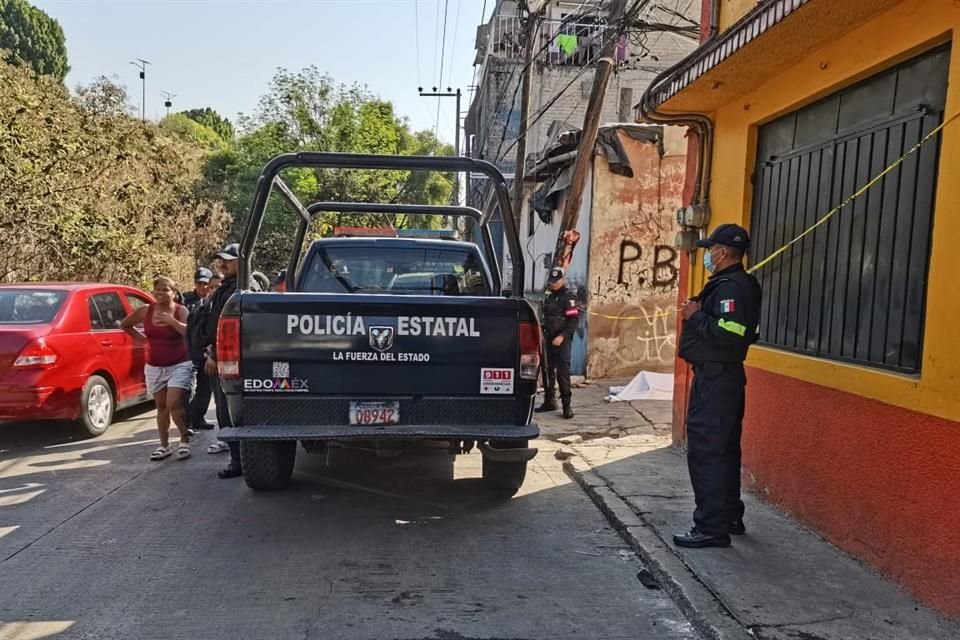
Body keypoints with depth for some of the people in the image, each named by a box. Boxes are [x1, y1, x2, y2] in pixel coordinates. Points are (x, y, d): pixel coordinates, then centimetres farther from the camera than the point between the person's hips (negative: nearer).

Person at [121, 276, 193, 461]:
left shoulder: (180, 311, -9)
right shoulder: (145, 311, 2)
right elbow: (125, 325, 18)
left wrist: (171, 320, -29)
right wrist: (141, 337, 8)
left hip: (179, 365, -4)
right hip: (154, 367, 4)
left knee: (173, 404, -15)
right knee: (161, 406, 12)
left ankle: (185, 440, 4)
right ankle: (164, 446, 21)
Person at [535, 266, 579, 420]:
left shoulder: (568, 297, -8)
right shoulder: (549, 297, 16)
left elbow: (574, 320, -15)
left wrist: (562, 336, -21)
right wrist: (544, 334, 15)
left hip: (562, 340, -7)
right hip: (549, 339, 8)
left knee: (563, 372, -9)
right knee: (548, 370, 11)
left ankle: (567, 405, -5)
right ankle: (549, 401, 21)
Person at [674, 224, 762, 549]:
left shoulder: (732, 286, -17)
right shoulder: (738, 284, 16)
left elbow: (728, 333, -29)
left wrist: (696, 316, -17)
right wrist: (699, 313, 8)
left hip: (716, 380, -11)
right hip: (723, 377, 11)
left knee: (706, 452, -7)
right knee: (724, 450, 19)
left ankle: (712, 528, 0)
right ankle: (730, 517, 31)